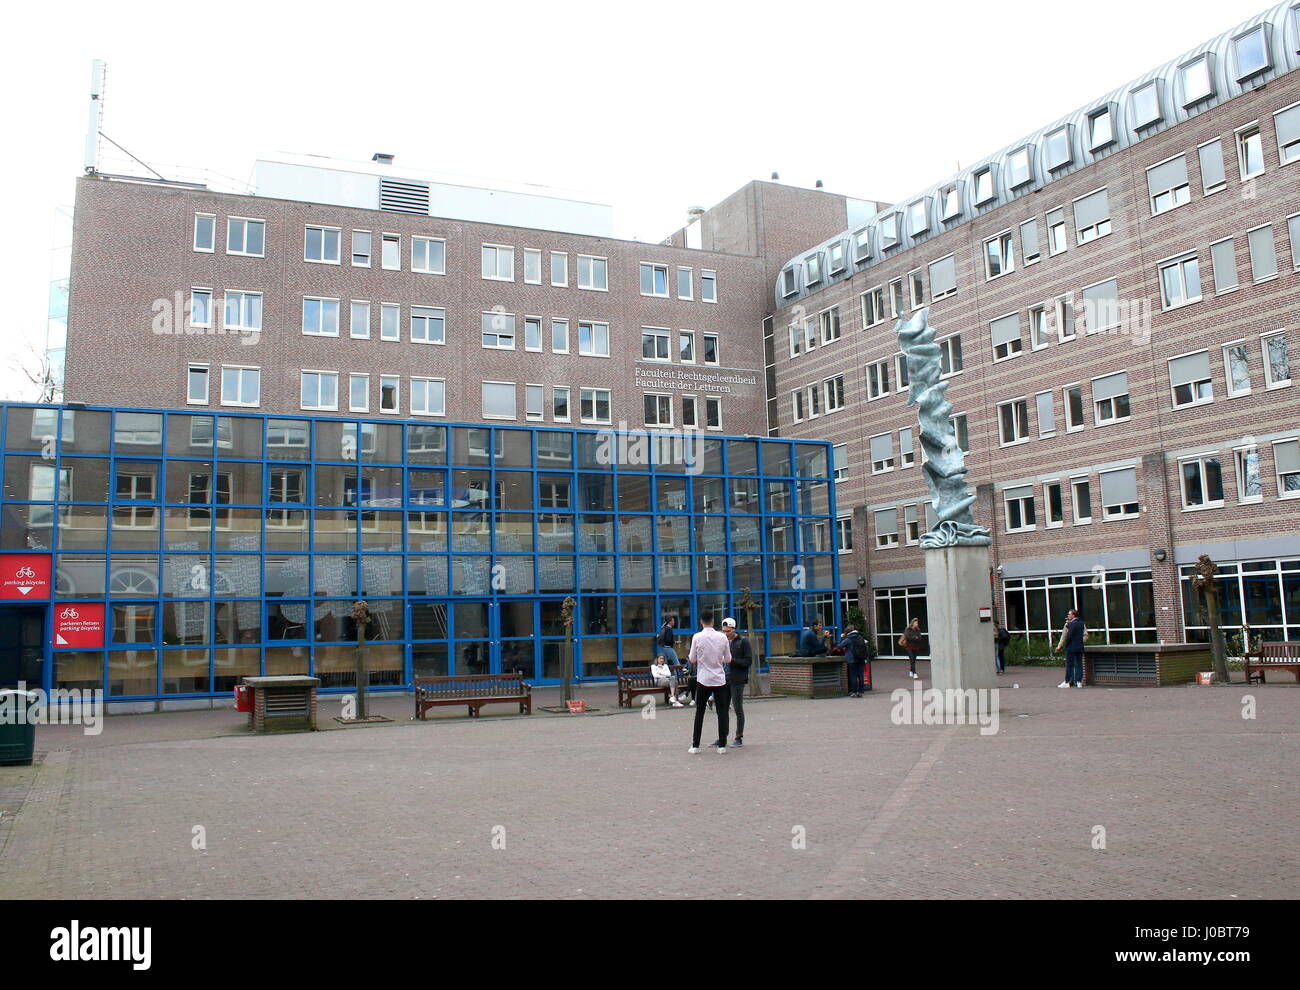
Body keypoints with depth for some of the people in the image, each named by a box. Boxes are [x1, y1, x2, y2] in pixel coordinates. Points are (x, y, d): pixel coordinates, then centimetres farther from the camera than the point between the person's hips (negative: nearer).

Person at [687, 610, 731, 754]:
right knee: (722, 712, 6)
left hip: (703, 679, -1)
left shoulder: (697, 637, -9)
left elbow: (692, 659, -2)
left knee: (699, 712, 8)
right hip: (720, 679, 1)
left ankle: (695, 745, 9)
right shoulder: (722, 637, -4)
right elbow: (728, 659, 4)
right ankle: (722, 745, 5)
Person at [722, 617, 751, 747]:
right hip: (725, 678, 6)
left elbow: (749, 661, -10)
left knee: (738, 709, 1)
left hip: (737, 680, -6)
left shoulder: (743, 642, -6)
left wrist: (732, 660, -19)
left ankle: (739, 738, 10)